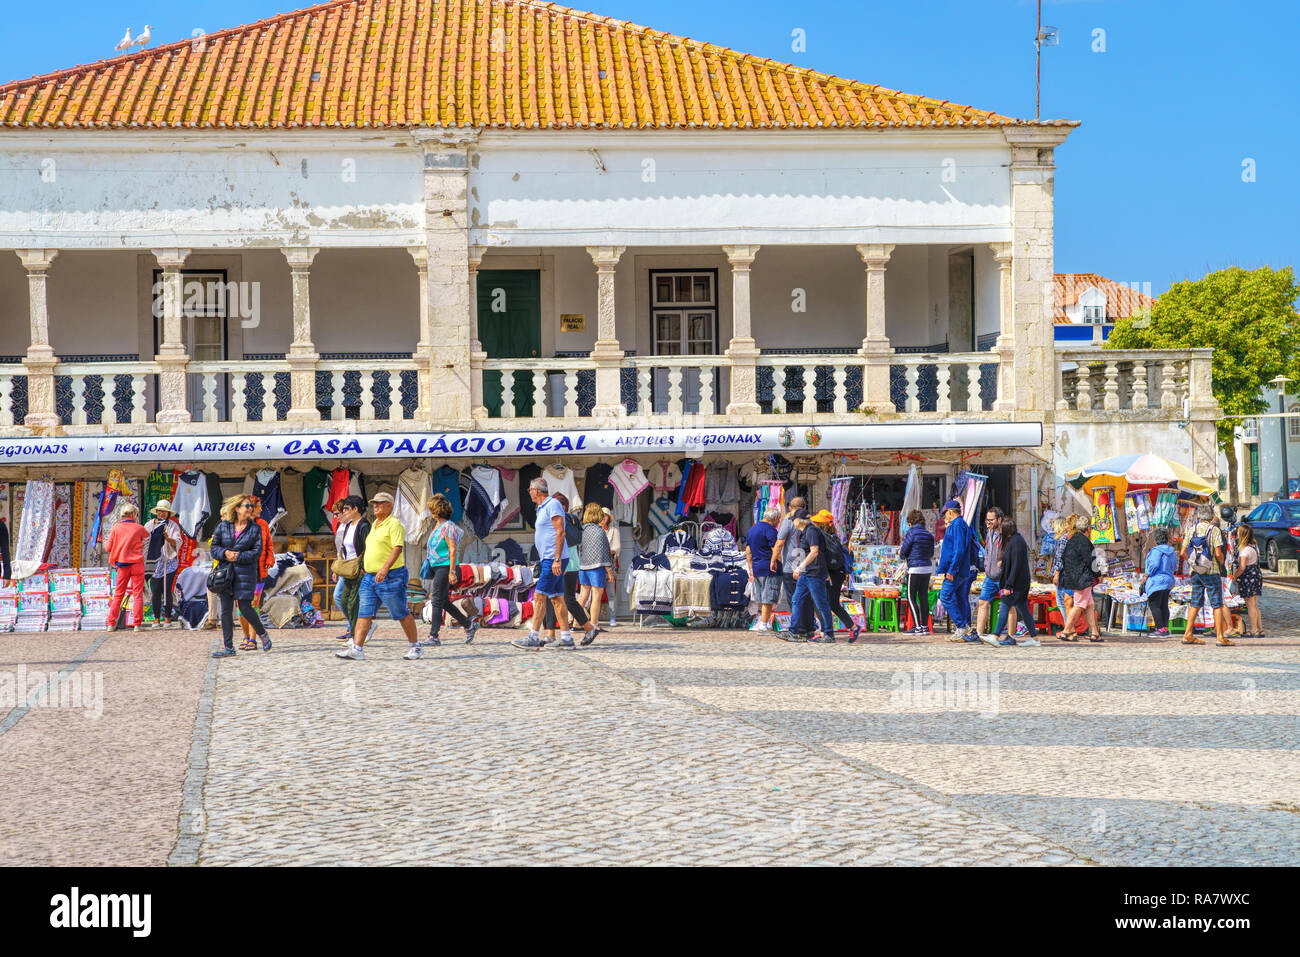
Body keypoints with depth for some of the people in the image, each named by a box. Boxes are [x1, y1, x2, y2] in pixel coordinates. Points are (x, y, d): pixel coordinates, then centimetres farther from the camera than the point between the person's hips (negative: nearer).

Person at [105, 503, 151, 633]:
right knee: (138, 594, 2)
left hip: (122, 565, 2)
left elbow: (108, 548, -1)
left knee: (118, 594, 10)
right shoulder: (139, 528, -4)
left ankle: (111, 624, 6)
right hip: (137, 564, -2)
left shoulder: (116, 528, -1)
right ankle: (136, 624, -3)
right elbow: (147, 536, 17)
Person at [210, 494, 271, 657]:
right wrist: (225, 553, -14)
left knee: (245, 608, -5)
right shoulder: (223, 526, 5)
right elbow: (214, 547, 6)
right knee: (226, 610, 1)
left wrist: (238, 557, -14)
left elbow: (257, 552, -5)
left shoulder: (255, 528, 0)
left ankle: (263, 635, 20)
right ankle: (228, 647, 5)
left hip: (245, 572, -3)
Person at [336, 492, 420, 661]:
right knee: (364, 613, -1)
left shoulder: (394, 524, -11)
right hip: (370, 577, 9)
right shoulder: (374, 525, 17)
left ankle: (415, 646, 14)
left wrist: (385, 568, -33)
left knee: (401, 614, 1)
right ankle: (357, 648, -5)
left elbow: (397, 548, -21)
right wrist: (366, 567, 26)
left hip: (390, 577, -8)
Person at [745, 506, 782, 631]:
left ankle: (762, 620, 18)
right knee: (768, 599, -4)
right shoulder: (770, 529, -12)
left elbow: (748, 551, 18)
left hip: (756, 569, 8)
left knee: (761, 599, 15)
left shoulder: (753, 529, 16)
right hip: (770, 569, -8)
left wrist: (751, 569, 20)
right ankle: (763, 624, -5)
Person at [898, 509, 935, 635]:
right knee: (923, 597, 11)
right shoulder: (929, 534, 10)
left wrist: (902, 556, 16)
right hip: (928, 568, 7)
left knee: (911, 598, -2)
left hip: (915, 569, -7)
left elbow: (902, 551, -8)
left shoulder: (912, 532, -10)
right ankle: (925, 626, 11)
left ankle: (917, 627, -9)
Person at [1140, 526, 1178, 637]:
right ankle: (1165, 629, 12)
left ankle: (1161, 629, -12)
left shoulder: (1157, 550, -14)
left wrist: (1146, 576, -12)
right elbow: (1174, 566, 18)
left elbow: (1154, 565, -21)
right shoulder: (1172, 551, 12)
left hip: (1156, 581, -9)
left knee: (1154, 605, -6)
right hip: (1168, 580, 9)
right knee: (1164, 605, 12)